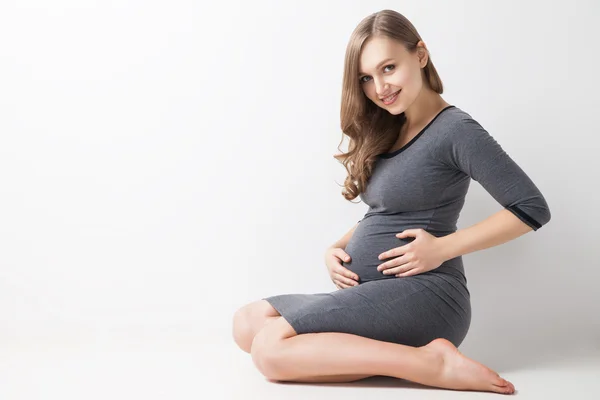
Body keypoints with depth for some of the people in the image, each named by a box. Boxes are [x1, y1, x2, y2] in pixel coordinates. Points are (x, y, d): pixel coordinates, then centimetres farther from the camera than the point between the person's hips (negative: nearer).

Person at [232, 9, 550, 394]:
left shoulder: (455, 129, -9)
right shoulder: (386, 133, 15)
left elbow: (532, 208, -12)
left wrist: (443, 248, -15)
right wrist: (338, 248, 3)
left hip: (423, 294, -9)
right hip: (370, 296, 9)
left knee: (271, 348, -22)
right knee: (247, 323, 0)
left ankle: (432, 362, -18)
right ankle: (396, 353, -6)